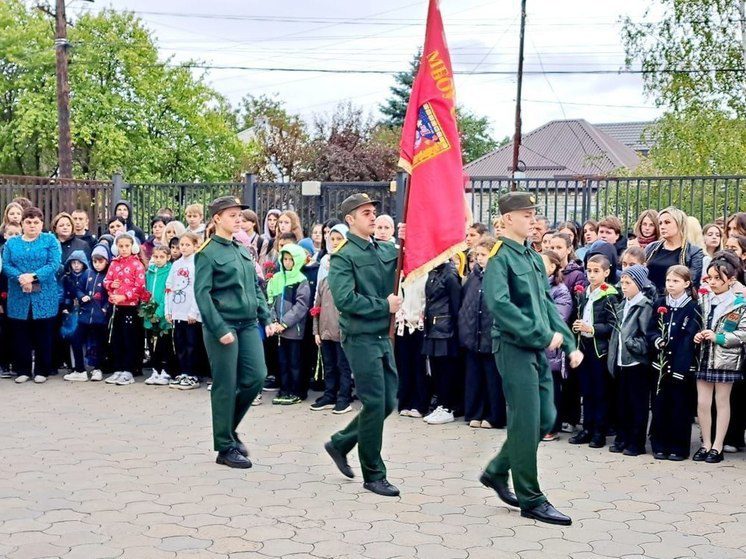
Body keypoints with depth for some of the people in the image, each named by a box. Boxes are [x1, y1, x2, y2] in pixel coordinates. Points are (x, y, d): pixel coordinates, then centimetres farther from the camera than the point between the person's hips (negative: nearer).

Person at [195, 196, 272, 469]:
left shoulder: (243, 251, 14)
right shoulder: (207, 253, -8)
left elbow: (255, 287, 19)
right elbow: (201, 293, -14)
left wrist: (266, 318, 9)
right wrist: (219, 329, -20)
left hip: (249, 324, 7)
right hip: (223, 326, -7)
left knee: (256, 378, 3)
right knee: (226, 387, -1)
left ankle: (229, 428, 24)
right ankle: (225, 447, 10)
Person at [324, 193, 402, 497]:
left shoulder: (386, 250, 11)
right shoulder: (344, 257, -10)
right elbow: (345, 299, -20)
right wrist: (384, 305, -14)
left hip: (383, 337, 7)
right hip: (361, 338, -7)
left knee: (388, 402, 11)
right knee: (374, 404, -3)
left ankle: (340, 443, 30)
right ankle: (373, 475, 10)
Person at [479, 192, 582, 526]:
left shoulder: (534, 258, 15)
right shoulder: (500, 257, -12)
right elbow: (500, 305, -24)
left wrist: (569, 344, 11)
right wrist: (543, 335, -23)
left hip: (538, 349, 9)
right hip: (514, 348, -9)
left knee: (545, 419, 13)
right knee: (526, 423, -3)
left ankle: (496, 471, 28)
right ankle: (530, 499, 8)